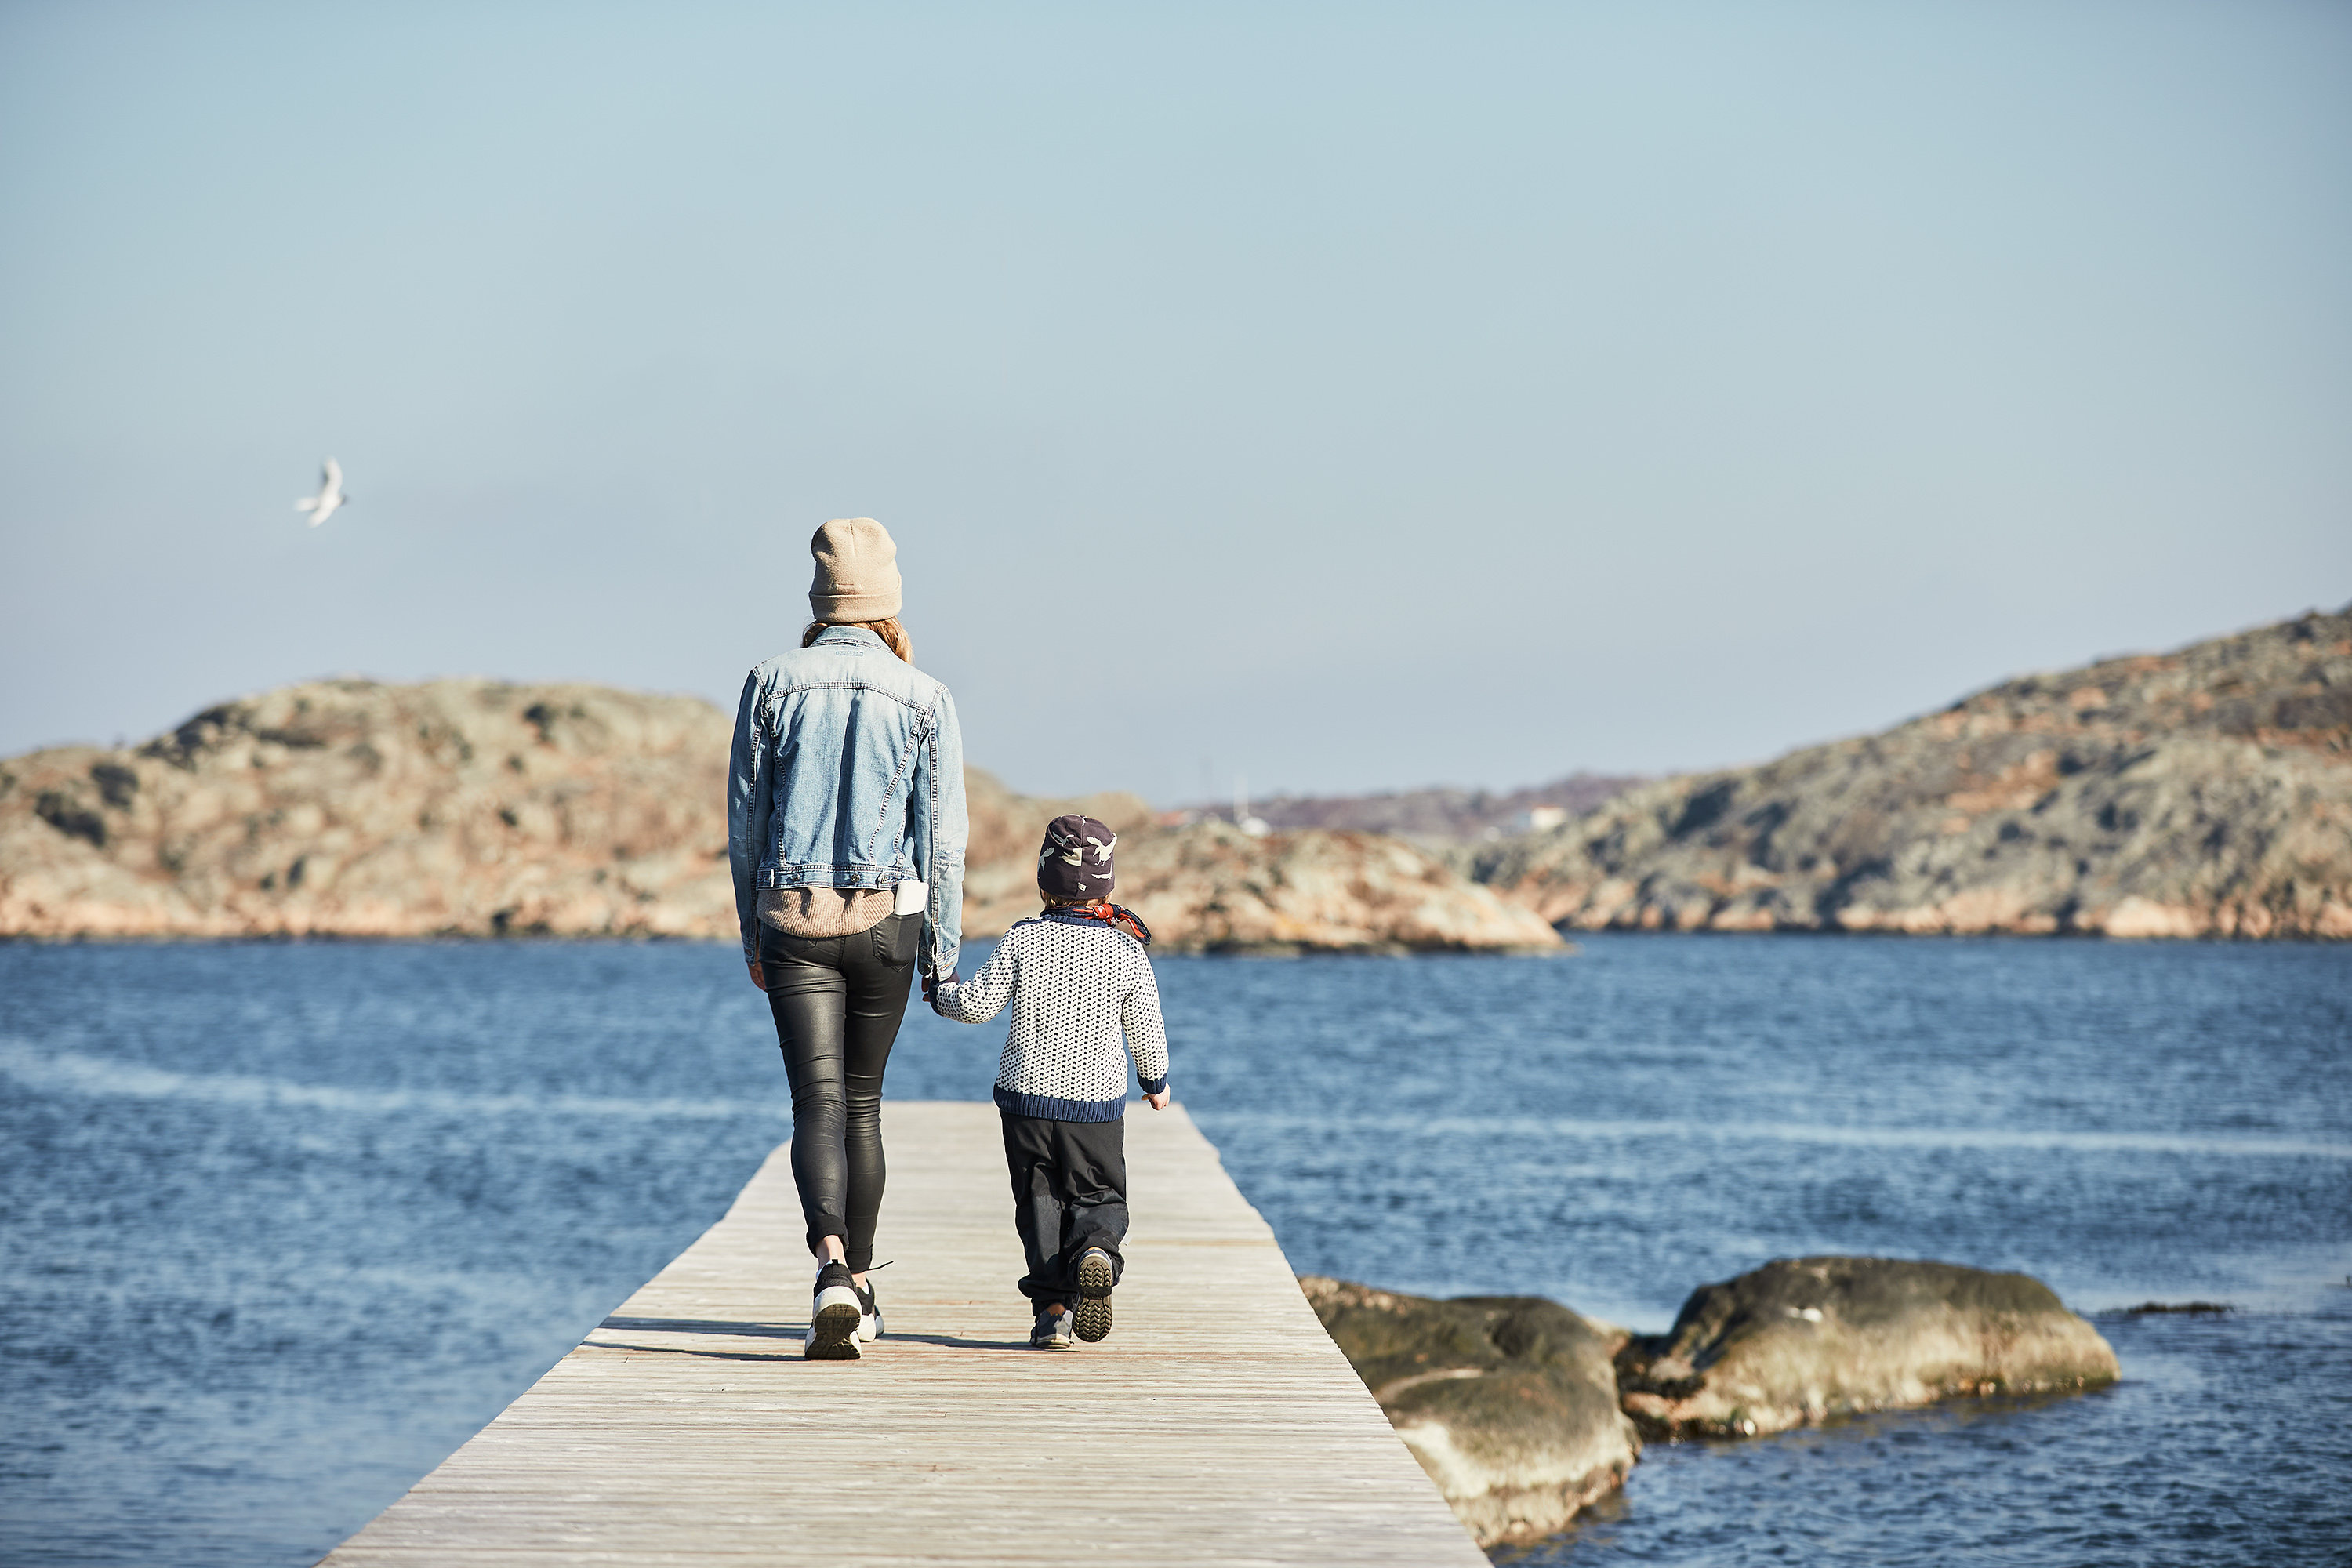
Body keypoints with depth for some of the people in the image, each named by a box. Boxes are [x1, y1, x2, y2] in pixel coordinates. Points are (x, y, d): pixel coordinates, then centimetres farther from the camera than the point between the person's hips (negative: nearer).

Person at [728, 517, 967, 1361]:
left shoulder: (773, 683, 0)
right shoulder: (924, 698, -2)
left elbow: (745, 817, 4)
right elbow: (943, 835, -2)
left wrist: (752, 936, 14)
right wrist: (943, 951, 6)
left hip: (792, 919, -1)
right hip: (888, 915, 1)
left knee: (816, 1102, -6)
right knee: (862, 1101, 16)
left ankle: (833, 1268, -30)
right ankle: (861, 1290, 24)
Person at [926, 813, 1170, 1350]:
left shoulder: (1023, 940, -7)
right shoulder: (1127, 950, -4)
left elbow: (977, 1004, -8)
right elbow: (1146, 1028, 3)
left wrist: (943, 992, 14)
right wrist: (1156, 1080, 21)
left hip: (1029, 1094, 0)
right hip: (1100, 1101, 0)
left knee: (1040, 1203, 8)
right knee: (1100, 1197, 11)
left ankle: (1053, 1308, -1)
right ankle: (1096, 1250, -22)